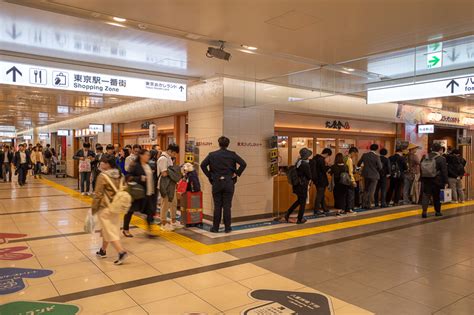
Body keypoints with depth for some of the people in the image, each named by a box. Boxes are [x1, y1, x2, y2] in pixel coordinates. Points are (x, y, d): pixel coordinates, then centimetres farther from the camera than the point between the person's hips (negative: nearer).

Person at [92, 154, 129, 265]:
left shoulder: (102, 176, -17)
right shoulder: (119, 175, 2)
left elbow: (97, 194, -15)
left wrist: (93, 208, -5)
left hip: (104, 207, -7)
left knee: (109, 231, 0)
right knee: (106, 229, 21)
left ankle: (122, 252, -9)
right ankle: (103, 251, 34)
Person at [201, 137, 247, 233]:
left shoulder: (212, 155, 0)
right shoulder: (232, 154, -1)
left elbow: (203, 165, -5)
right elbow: (243, 164, -8)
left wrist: (209, 175, 2)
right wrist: (237, 173, 0)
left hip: (216, 183, 1)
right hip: (229, 183, 0)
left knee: (217, 206, 7)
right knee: (227, 206, 4)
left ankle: (215, 227, 12)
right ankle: (227, 227, 10)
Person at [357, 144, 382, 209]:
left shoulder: (364, 155, -3)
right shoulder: (376, 156, -14)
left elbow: (358, 164, 7)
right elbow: (380, 167, -13)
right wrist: (380, 163, 8)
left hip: (366, 175, 4)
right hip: (374, 175, -4)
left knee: (365, 190, 18)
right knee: (371, 191, 5)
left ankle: (364, 204, 17)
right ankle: (368, 205, 5)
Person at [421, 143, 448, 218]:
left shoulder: (425, 157, 6)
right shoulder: (441, 159, -8)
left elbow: (421, 169, 10)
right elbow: (444, 171, -9)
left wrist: (422, 179, 16)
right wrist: (445, 182, -4)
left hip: (426, 179, 3)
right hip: (436, 181, -3)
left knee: (426, 195, 0)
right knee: (436, 196, 10)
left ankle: (424, 211, -14)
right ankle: (438, 211, 22)